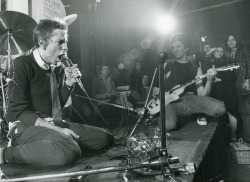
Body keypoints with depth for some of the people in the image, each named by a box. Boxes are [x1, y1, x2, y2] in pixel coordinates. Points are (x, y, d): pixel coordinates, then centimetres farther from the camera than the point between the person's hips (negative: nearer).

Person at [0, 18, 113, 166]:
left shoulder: (59, 68, 10)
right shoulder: (22, 65, -10)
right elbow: (20, 111, -16)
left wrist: (69, 83, -2)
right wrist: (56, 129, -20)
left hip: (54, 124, 8)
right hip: (26, 126, -8)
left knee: (104, 137, 1)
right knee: (68, 152, -36)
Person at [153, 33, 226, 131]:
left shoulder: (195, 68, 17)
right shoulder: (167, 66, 17)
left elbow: (201, 94, 7)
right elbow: (159, 88, 21)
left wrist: (209, 80, -10)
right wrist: (155, 92, -2)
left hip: (190, 100, 1)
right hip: (170, 102, -1)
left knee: (220, 108, -25)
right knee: (167, 125, -36)